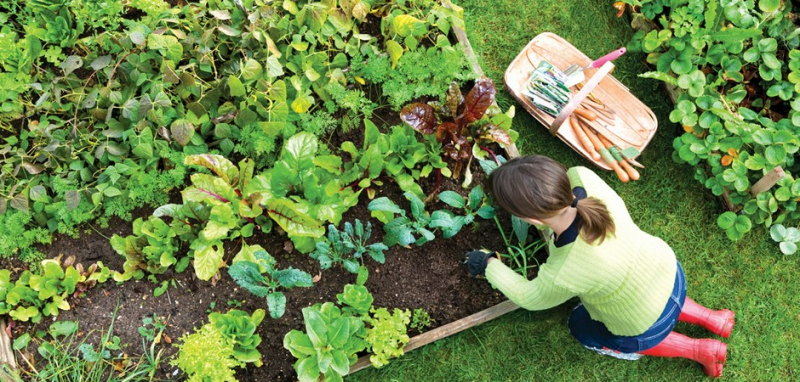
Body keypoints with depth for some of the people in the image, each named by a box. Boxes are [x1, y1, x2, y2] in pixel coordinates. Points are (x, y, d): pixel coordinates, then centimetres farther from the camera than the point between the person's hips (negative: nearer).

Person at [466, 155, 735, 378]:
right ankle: (710, 319, 36)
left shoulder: (563, 275, -41)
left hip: (648, 326, -5)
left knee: (583, 329, 26)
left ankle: (698, 350, 25)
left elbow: (530, 298, -16)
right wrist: (549, 227, 0)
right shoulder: (582, 177, -32)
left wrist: (489, 265, -4)